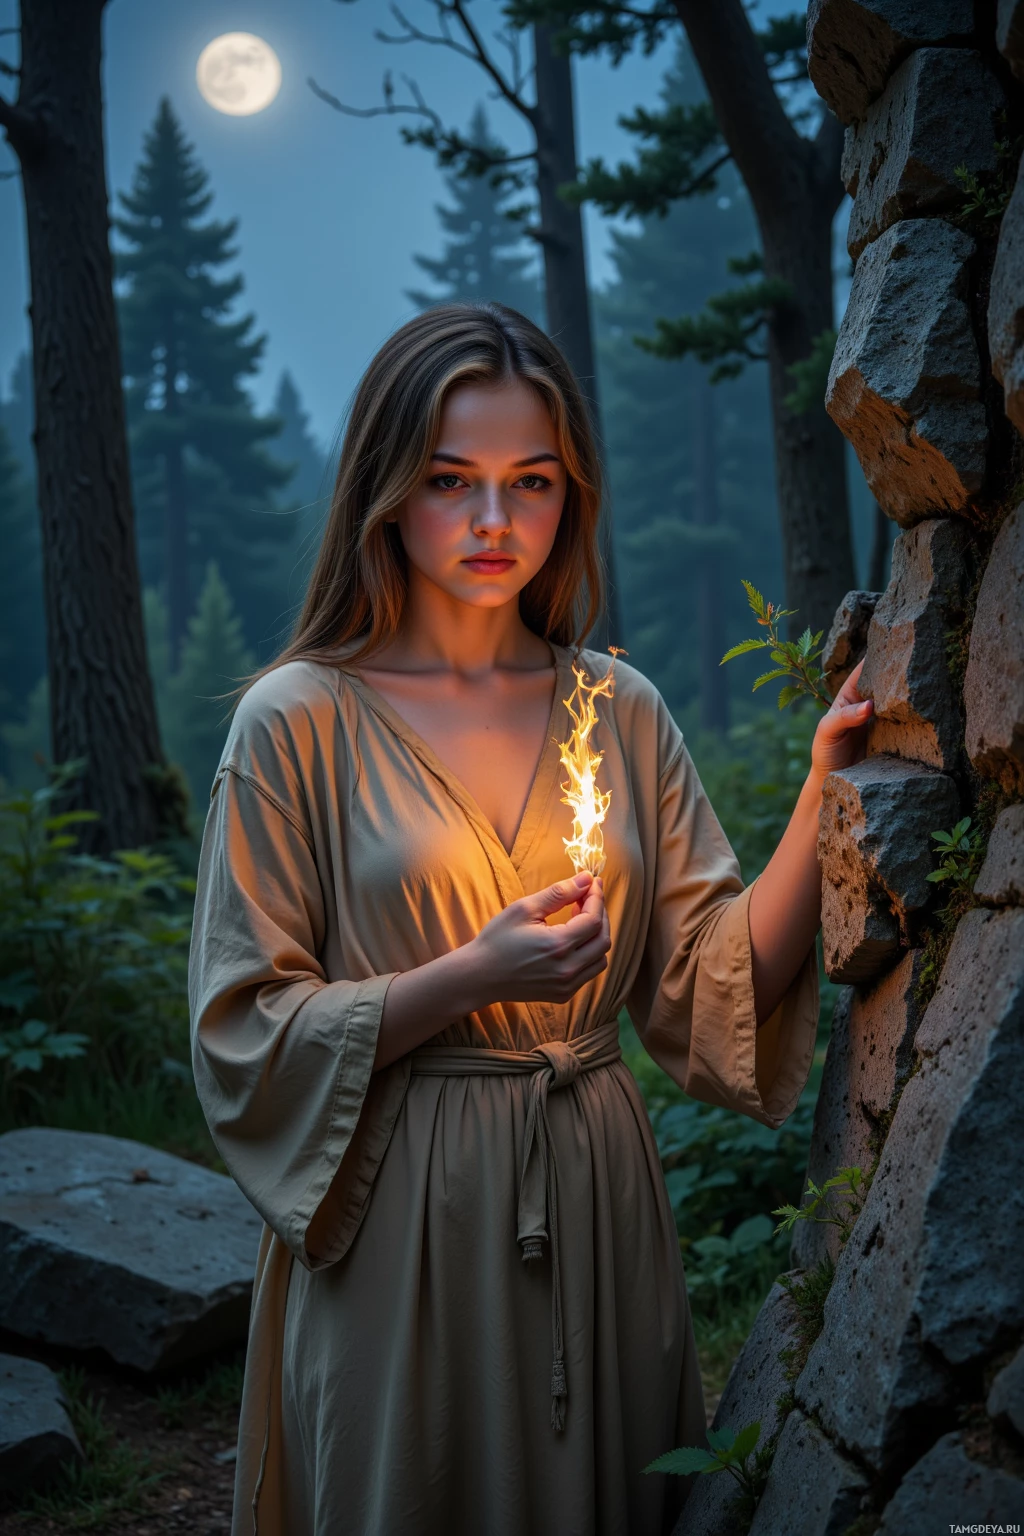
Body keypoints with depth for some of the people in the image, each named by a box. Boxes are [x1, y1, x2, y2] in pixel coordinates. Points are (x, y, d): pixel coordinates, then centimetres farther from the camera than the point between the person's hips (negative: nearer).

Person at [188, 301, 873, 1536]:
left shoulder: (623, 712, 4)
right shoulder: (301, 721, -8)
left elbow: (719, 982, 1)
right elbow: (248, 1037, -8)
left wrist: (821, 795, -10)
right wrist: (471, 977, -20)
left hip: (598, 1204, 4)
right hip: (399, 1218, -4)